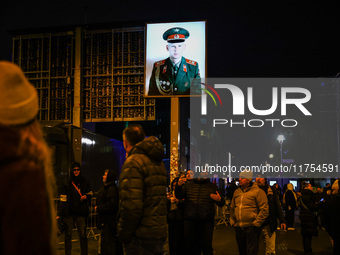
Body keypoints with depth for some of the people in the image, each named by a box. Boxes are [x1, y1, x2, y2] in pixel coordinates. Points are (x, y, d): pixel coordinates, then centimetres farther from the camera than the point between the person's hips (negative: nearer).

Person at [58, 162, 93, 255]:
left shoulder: (85, 183, 8)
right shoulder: (67, 184, 5)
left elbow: (90, 193, 20)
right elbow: (63, 200, 2)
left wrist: (86, 196, -5)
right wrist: (59, 215, -4)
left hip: (81, 213, 0)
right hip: (69, 213, 0)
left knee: (83, 235, -1)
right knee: (68, 235, 4)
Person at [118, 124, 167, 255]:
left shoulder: (133, 162, -13)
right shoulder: (159, 162, 16)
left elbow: (131, 205, -21)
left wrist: (124, 235, -13)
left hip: (142, 237, -8)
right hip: (160, 235, 9)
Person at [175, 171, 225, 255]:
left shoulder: (213, 186, 12)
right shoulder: (188, 184, 14)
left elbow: (221, 204, 12)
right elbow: (179, 196, 1)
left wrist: (219, 200, -12)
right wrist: (179, 186, -18)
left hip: (206, 222, -1)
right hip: (190, 220, 1)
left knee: (207, 247, 0)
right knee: (190, 245, 7)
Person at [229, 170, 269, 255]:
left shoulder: (258, 191, -9)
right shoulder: (237, 192, 12)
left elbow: (264, 210, -12)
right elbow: (232, 208, 22)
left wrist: (256, 223, -13)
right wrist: (233, 222, 12)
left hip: (251, 228, -6)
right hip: (238, 228, 6)